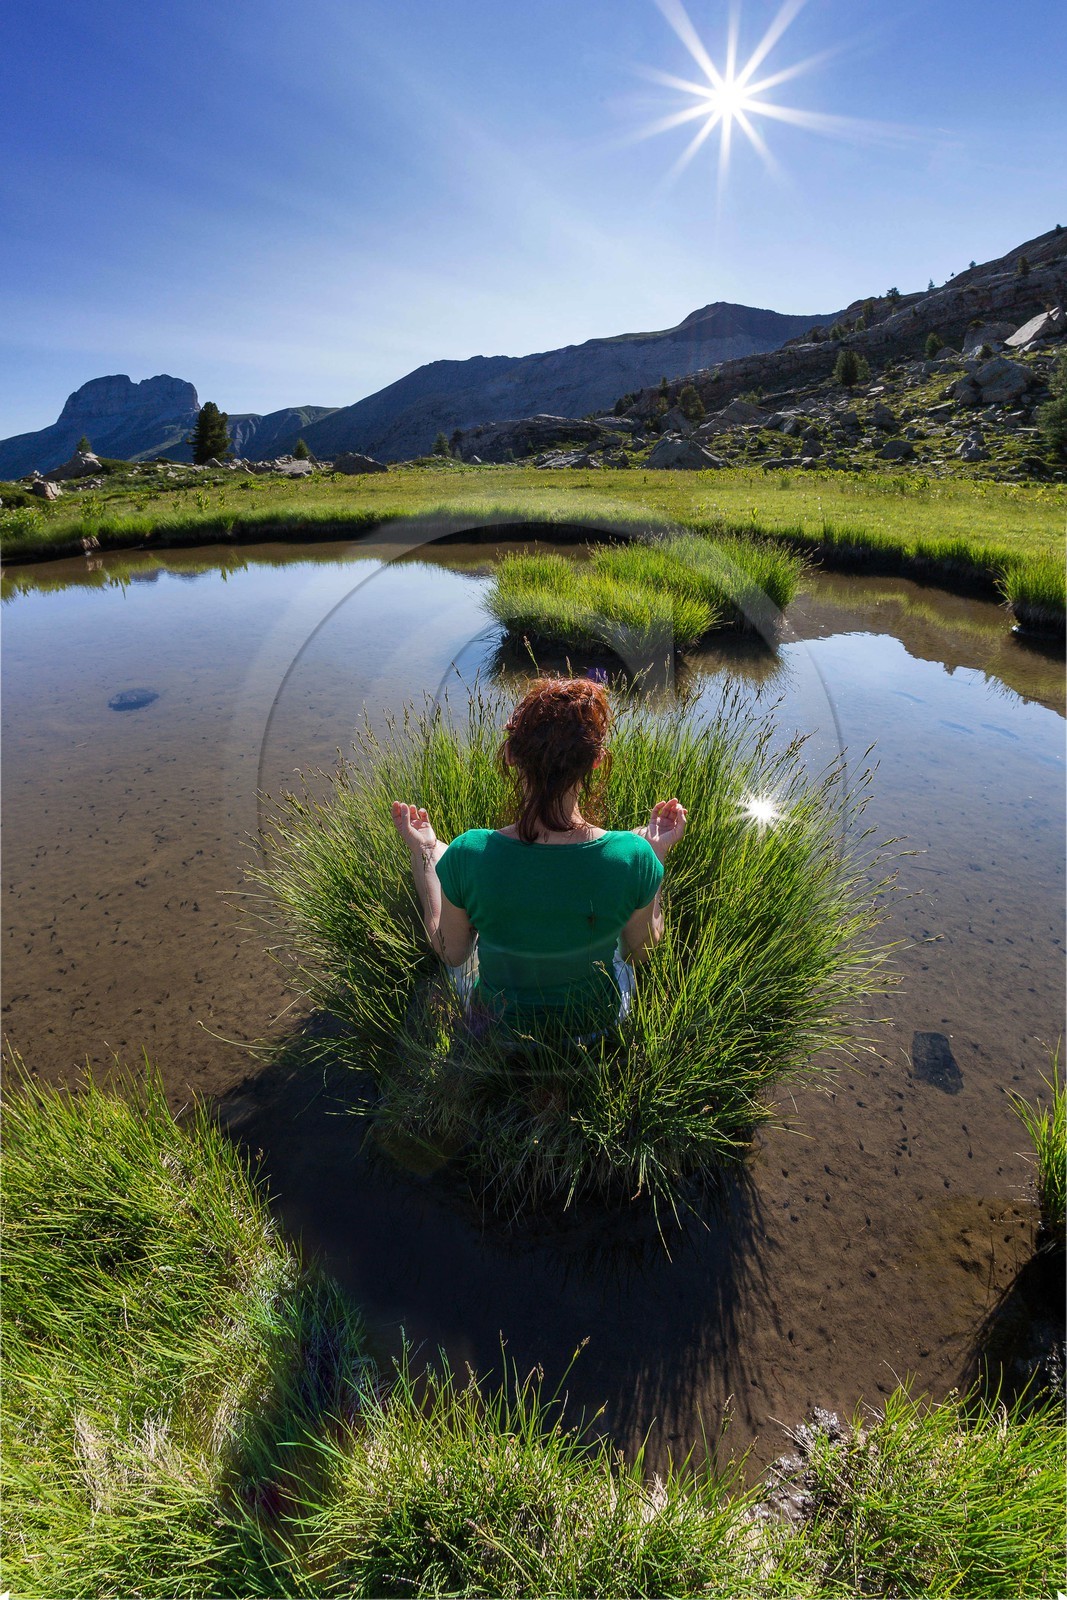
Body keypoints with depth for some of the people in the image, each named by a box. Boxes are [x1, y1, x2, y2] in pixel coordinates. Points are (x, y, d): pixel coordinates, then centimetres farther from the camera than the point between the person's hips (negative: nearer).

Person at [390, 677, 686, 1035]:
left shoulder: (469, 855, -33)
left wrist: (423, 851, -5)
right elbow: (641, 950, -9)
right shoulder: (633, 855, -31)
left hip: (497, 1020, 0)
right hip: (600, 1019, 1)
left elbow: (451, 953, -11)